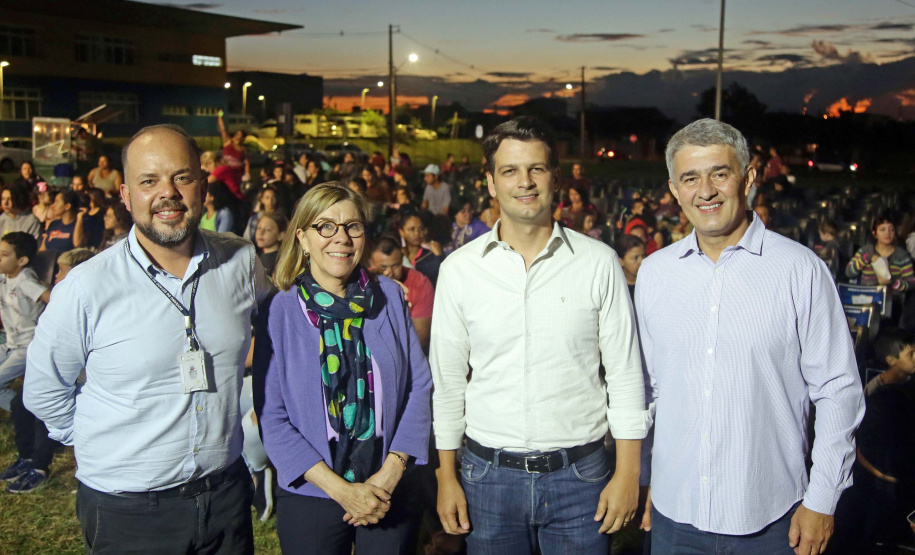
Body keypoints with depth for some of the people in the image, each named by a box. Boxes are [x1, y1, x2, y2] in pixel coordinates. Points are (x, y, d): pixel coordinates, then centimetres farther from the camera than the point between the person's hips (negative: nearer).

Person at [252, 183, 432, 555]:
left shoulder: (389, 296, 0)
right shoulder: (280, 311, -7)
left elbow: (419, 384, -1)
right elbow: (272, 418, -8)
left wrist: (391, 472, -10)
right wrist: (340, 489, -14)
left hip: (392, 494, 2)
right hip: (310, 498, -2)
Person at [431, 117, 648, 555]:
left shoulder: (598, 263, -4)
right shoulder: (460, 268, -2)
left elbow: (625, 375, -1)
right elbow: (448, 379, 4)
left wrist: (628, 474, -4)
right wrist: (446, 477, 4)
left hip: (579, 475, -1)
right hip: (489, 475, 1)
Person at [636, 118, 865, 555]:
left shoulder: (801, 270, -8)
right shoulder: (653, 272, 2)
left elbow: (838, 390, -4)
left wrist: (822, 500, -6)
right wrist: (641, 481, 10)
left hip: (768, 519, -3)